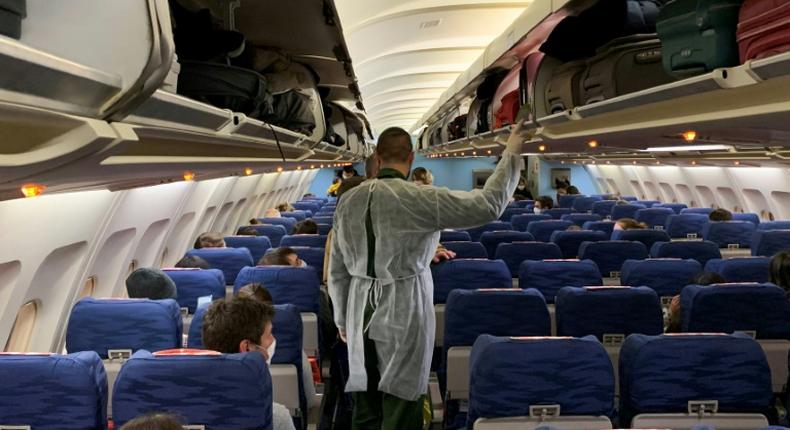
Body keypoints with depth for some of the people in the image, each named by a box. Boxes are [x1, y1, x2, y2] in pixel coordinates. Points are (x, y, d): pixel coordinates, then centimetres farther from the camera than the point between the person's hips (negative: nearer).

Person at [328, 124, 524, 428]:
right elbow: (488, 205, -14)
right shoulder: (419, 198, -15)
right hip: (403, 312, -5)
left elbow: (337, 270, 8)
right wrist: (511, 155, -3)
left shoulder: (348, 200, 2)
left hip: (362, 311, 5)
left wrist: (342, 318, 20)